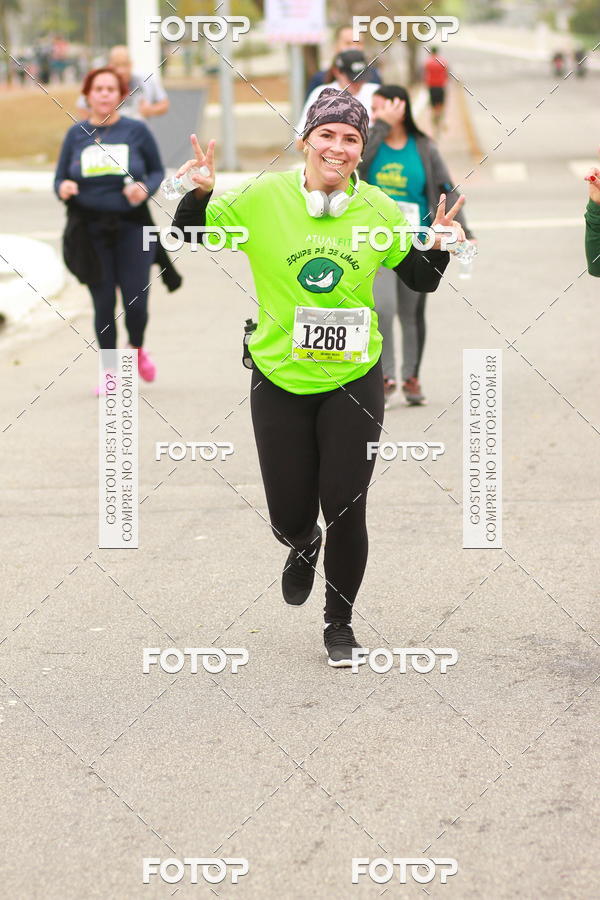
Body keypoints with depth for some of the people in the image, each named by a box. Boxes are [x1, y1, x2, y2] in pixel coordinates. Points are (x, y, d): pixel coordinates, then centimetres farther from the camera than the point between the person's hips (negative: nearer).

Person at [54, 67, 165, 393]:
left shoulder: (136, 131, 1)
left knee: (136, 302, -4)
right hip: (89, 229, 1)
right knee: (103, 303, 2)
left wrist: (145, 188, -11)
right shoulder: (76, 134, 4)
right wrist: (63, 189, -14)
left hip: (130, 225, -1)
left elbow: (157, 171, 9)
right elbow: (60, 179, 9)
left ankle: (137, 349, 29)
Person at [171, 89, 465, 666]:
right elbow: (186, 235, 1)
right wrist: (200, 192, -19)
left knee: (345, 513, 1)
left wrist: (439, 246, -12)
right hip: (280, 382, 0)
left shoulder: (378, 209, -4)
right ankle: (304, 546, 46)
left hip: (353, 382, 0)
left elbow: (421, 281, 9)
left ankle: (339, 624, 25)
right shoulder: (262, 198, -8)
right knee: (289, 518, 6)